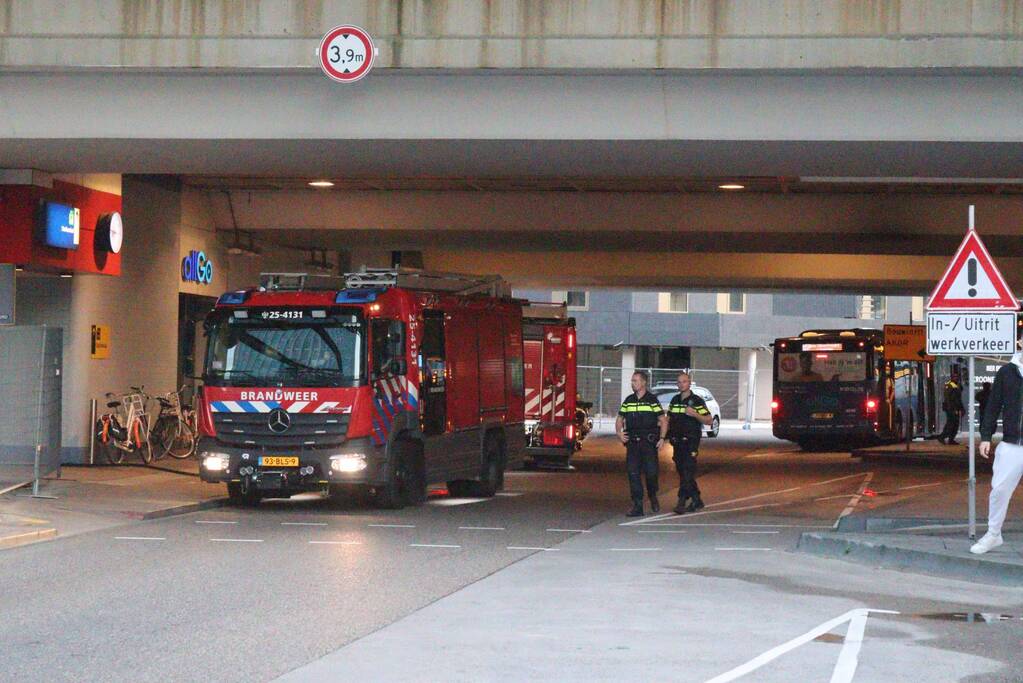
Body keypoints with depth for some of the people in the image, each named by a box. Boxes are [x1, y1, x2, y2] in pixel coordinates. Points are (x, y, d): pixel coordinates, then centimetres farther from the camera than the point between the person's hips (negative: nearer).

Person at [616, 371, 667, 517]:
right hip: (632, 443, 3)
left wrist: (662, 438, -9)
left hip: (649, 443, -3)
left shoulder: (652, 400, 0)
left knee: (651, 472, -7)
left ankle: (653, 497, 21)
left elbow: (663, 421, 2)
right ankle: (637, 505, 1)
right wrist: (619, 433, 1)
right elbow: (619, 419, 19)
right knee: (633, 473, -2)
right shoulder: (628, 400, 11)